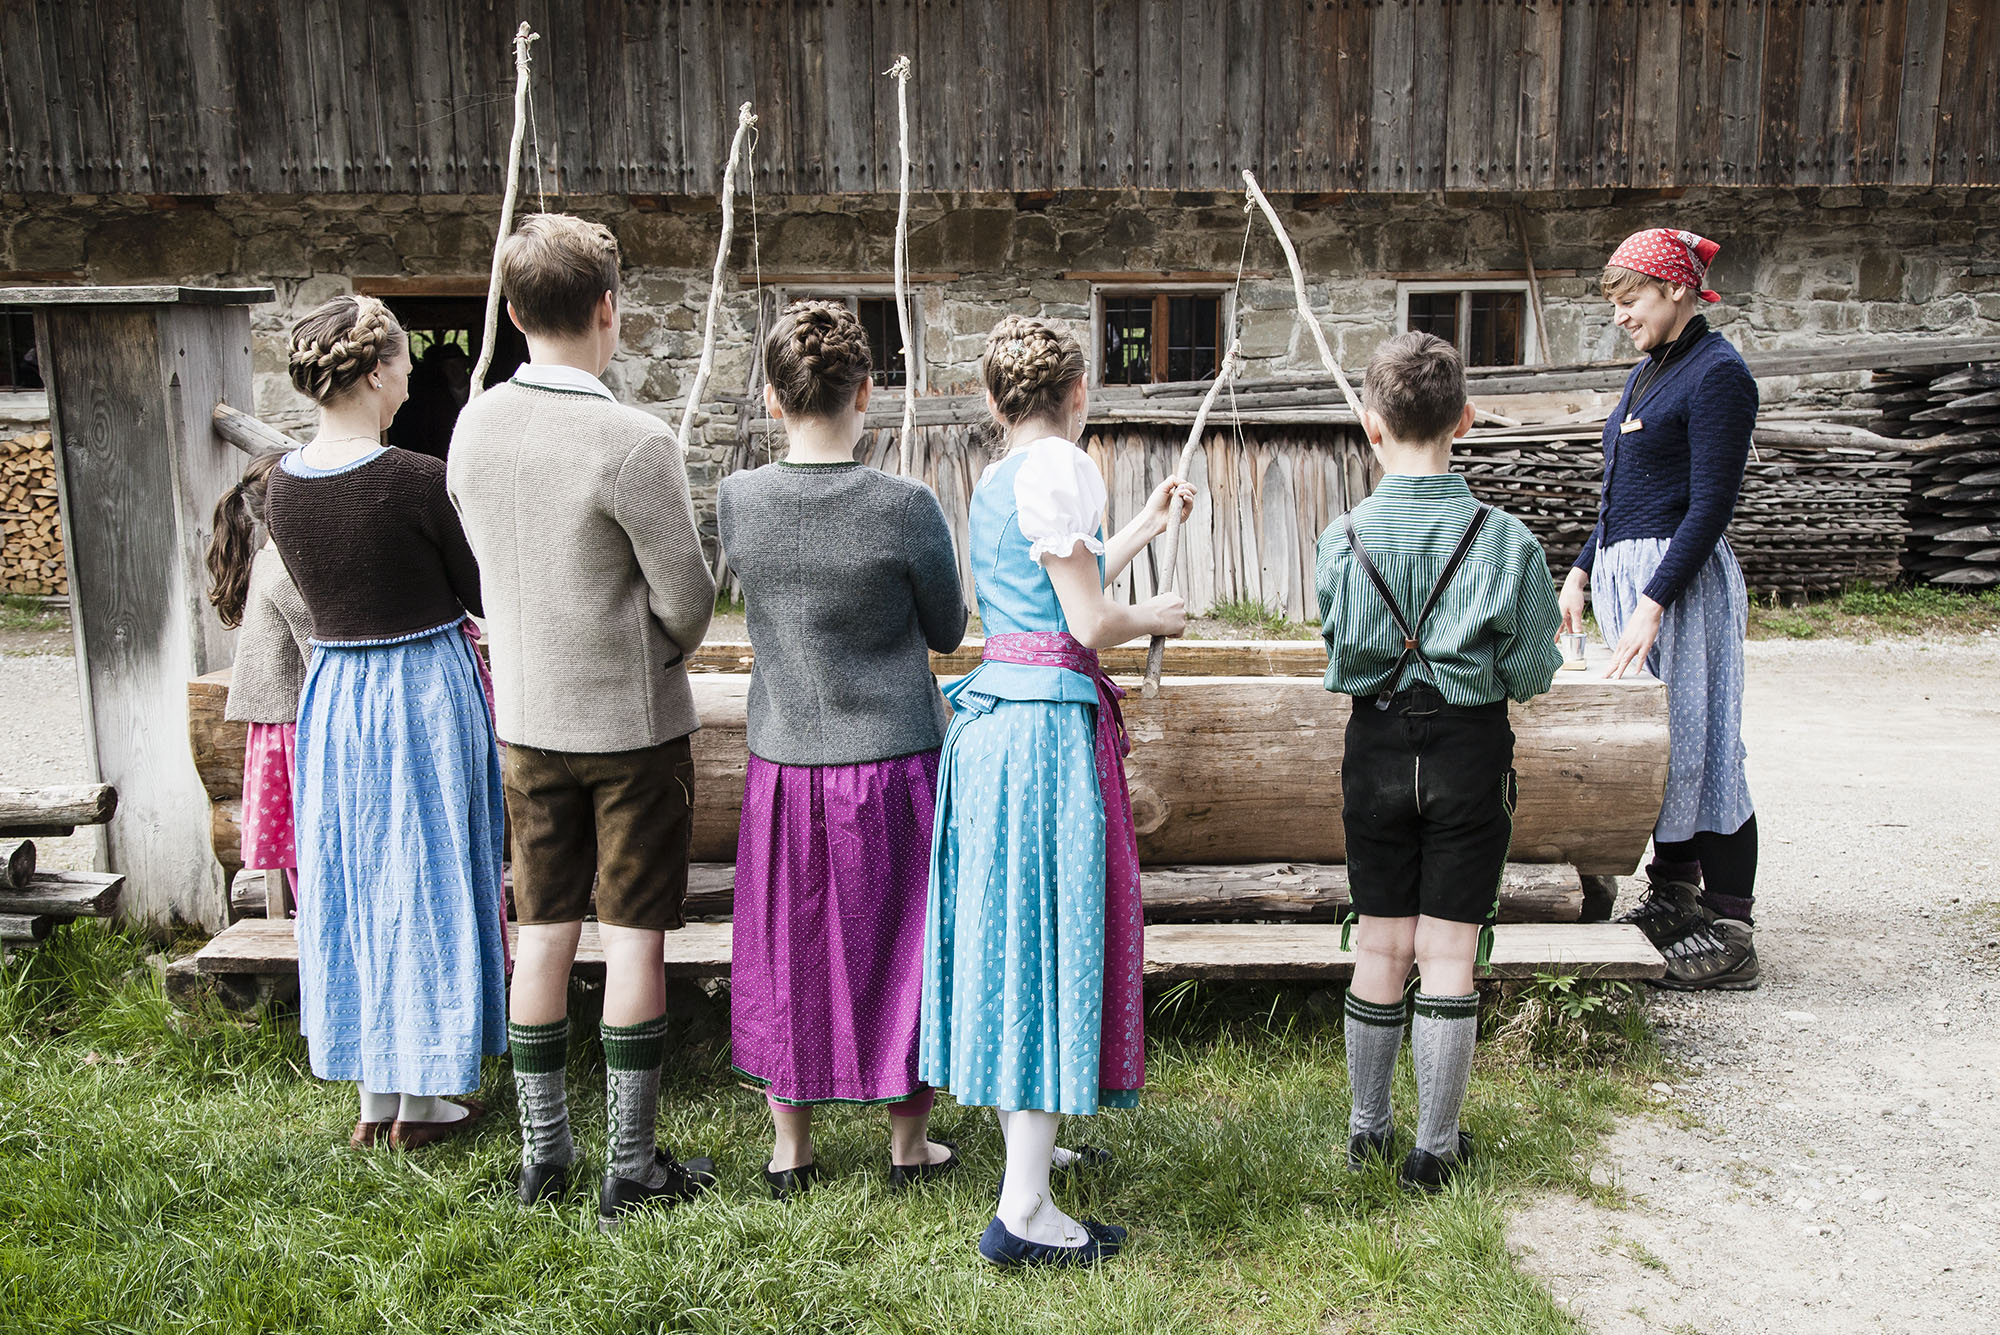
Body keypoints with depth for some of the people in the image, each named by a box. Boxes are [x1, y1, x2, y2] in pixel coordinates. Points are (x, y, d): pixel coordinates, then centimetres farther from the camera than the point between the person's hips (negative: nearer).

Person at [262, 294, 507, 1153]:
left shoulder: (282, 485, 0)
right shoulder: (419, 481, -19)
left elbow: (319, 589, 11)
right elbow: (486, 597, -9)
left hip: (333, 690, 6)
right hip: (427, 689, -5)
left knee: (353, 879, 15)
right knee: (424, 878, 7)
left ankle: (374, 1095, 26)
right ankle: (422, 1099, 18)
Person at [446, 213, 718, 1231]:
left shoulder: (473, 428, -1)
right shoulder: (632, 443, -20)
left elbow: (490, 560, 10)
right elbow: (687, 600, -15)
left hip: (526, 717, 6)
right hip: (632, 722, -5)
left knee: (543, 932, 13)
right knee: (633, 938, 4)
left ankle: (542, 1154, 25)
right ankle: (630, 1170, 15)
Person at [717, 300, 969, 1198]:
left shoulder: (737, 501, -7)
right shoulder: (906, 507, -15)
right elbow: (948, 633, -2)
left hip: (782, 764, 3)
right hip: (894, 759, -2)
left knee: (786, 950, 16)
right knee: (896, 946, 13)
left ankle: (788, 1149, 31)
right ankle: (909, 1143, 29)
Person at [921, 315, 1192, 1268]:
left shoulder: (996, 481, 18)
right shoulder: (1058, 465, -11)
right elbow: (1092, 623, -16)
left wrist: (1144, 527, 36)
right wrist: (1155, 616, 5)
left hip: (993, 715, 9)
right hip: (1049, 724, -9)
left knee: (1011, 930, 15)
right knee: (1051, 932, -6)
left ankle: (1026, 1147, 30)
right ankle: (1022, 1212, 0)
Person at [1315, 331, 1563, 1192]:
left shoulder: (1342, 540, -9)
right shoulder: (1506, 540, -11)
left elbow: (1338, 656, 1)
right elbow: (1532, 675, -7)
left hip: (1377, 748, 1)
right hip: (1471, 750, -1)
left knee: (1380, 945, 13)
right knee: (1449, 952, 7)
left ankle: (1367, 1130, 26)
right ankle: (1435, 1147, 17)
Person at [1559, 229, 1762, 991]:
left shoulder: (1718, 373, -10)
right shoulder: (1647, 373, 17)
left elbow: (1710, 505, -16)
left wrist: (1652, 605, -21)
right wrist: (1582, 572, 15)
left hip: (1682, 580, -9)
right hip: (1625, 570, 9)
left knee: (1697, 743, -7)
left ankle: (1730, 936, -2)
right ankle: (1674, 898, 21)